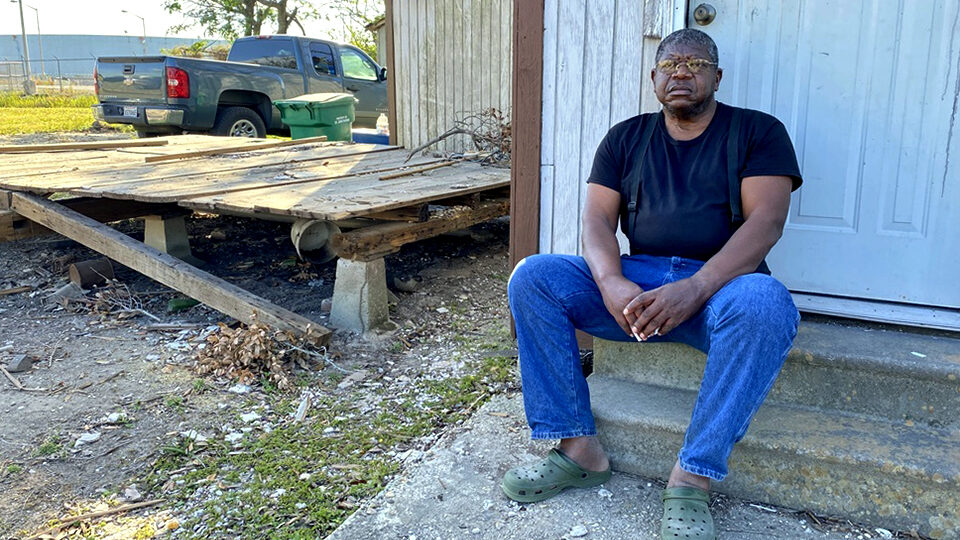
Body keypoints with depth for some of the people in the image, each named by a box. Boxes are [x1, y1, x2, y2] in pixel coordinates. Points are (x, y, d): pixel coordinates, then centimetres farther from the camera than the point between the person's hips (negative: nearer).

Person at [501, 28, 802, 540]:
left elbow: (766, 220, -10)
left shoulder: (757, 132, 5)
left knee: (765, 303, -37)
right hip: (633, 280, 3)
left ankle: (692, 476, -26)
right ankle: (577, 446, -16)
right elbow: (598, 219, 3)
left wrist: (695, 288, -26)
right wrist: (611, 284, -20)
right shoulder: (625, 138, 14)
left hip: (720, 282, -3)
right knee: (531, 277, -17)